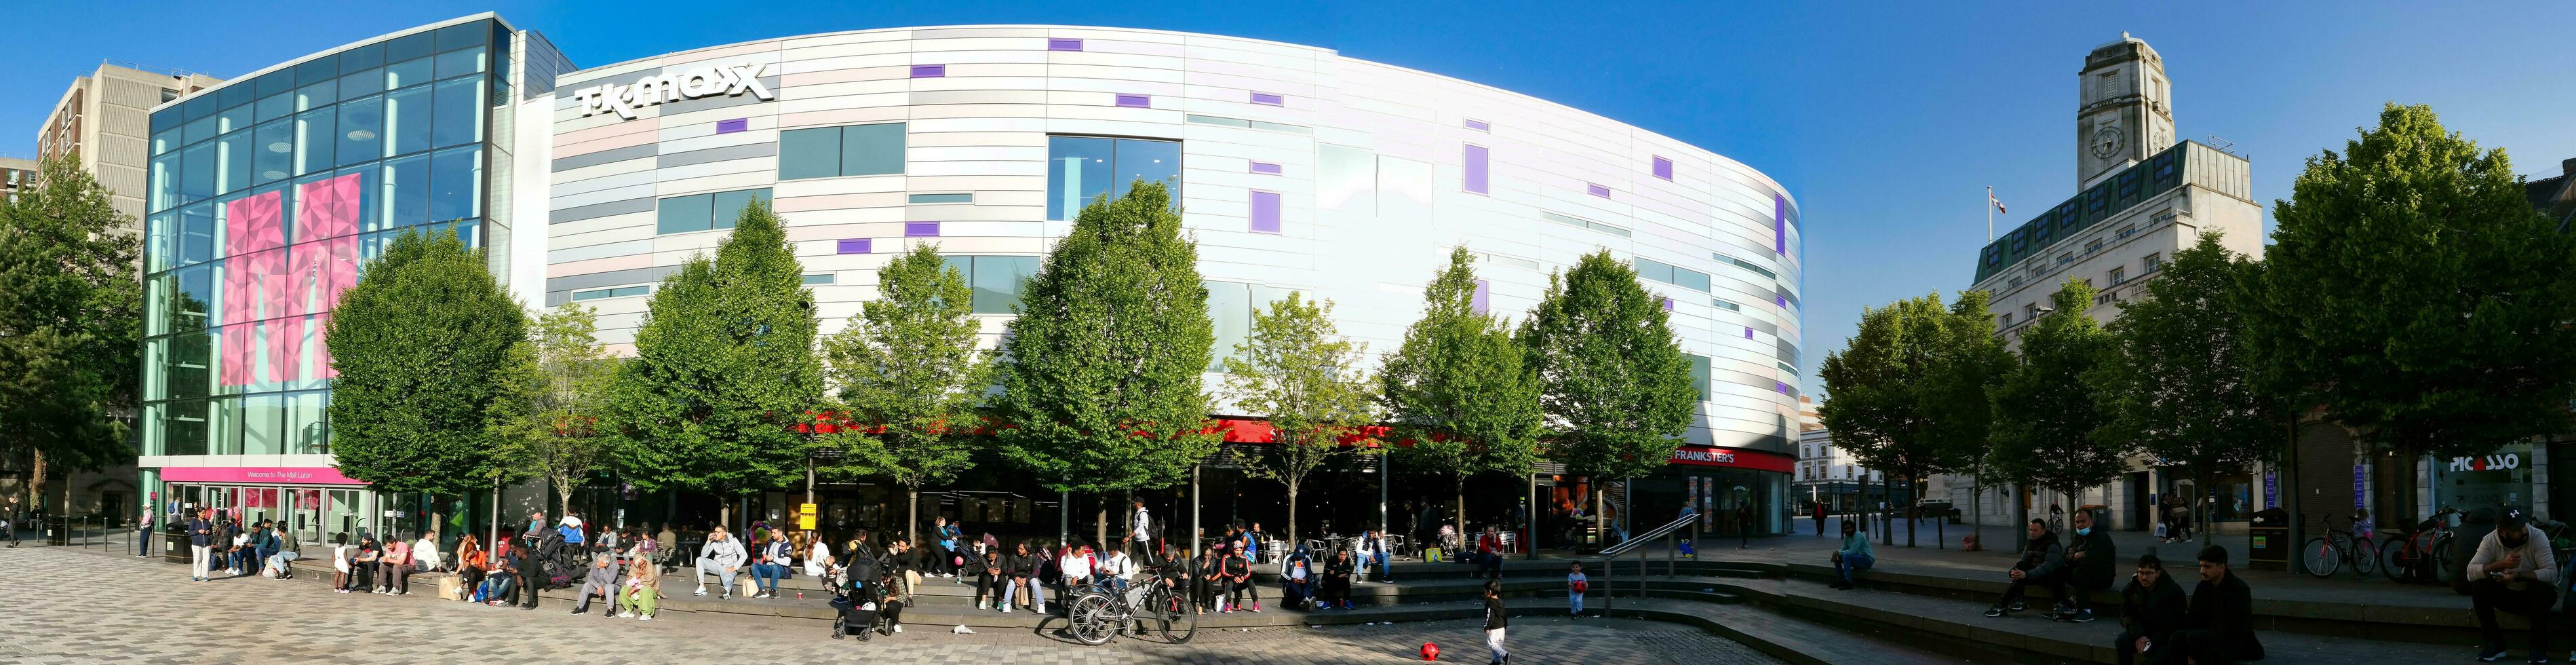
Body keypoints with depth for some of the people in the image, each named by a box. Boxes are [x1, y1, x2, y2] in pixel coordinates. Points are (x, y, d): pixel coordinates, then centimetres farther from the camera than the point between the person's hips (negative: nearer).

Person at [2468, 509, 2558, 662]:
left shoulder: (2538, 537, -18)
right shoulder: (2490, 541, -14)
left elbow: (2552, 573, -27)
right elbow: (2471, 572, -23)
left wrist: (2519, 576, -39)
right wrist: (2502, 564, -38)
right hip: (2506, 595, 2)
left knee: (2542, 590, -35)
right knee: (2478, 587, -24)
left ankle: (2539, 647, -17)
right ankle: (2494, 644, -13)